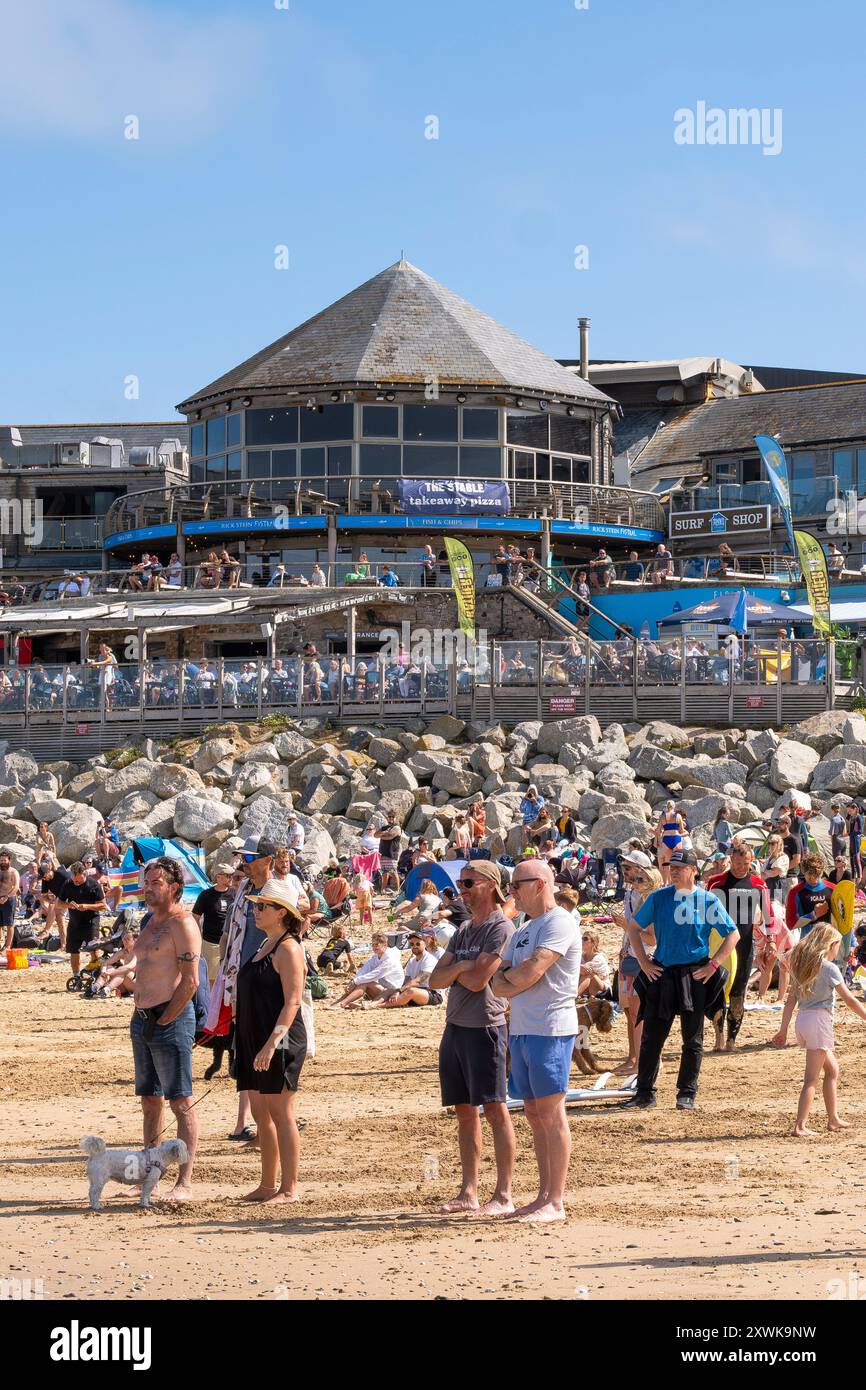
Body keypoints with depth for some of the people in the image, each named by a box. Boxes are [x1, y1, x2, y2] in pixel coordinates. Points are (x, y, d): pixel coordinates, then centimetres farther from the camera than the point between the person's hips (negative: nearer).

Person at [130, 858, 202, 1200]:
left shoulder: (182, 924, -12)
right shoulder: (150, 921, 16)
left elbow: (190, 982, -17)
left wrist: (162, 1021, -15)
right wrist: (141, 1016, 13)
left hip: (170, 1019, -9)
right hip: (142, 1018, 9)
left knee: (180, 1102, -5)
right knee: (149, 1100, 12)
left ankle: (184, 1182, -3)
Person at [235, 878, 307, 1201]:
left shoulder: (288, 948, -12)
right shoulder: (265, 946, 17)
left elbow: (292, 1001, -19)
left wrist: (273, 1041, -25)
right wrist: (247, 1042, 20)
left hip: (280, 1041, -9)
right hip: (254, 1041, 9)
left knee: (281, 1114, -6)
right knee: (261, 1114, 12)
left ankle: (289, 1189, -1)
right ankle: (267, 1186, 19)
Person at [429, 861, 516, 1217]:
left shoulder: (501, 928, -8)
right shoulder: (464, 930, 18)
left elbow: (478, 980, -17)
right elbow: (436, 979, 11)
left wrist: (451, 969, 2)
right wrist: (460, 966, -8)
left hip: (484, 1028, -8)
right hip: (455, 1027, 8)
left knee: (495, 1109, -6)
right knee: (465, 1111, 10)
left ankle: (503, 1195, -5)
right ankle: (468, 1192, 15)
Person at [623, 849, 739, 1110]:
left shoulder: (707, 901, -1)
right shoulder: (658, 898, 4)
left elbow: (733, 934, 2)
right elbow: (634, 928, 13)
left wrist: (713, 964, -6)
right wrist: (644, 962, 4)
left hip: (695, 976, -2)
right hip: (661, 973, 2)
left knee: (692, 1039, 5)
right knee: (651, 1037, 2)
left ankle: (687, 1094, 14)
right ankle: (644, 1093, 10)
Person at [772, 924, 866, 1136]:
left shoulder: (802, 966, 12)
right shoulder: (828, 968, -9)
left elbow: (791, 999, 12)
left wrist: (783, 1030, 15)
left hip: (802, 1020, 8)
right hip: (819, 1019, -8)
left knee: (832, 1070, 20)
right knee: (812, 1079, -5)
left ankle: (833, 1119, 22)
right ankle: (800, 1126, -9)